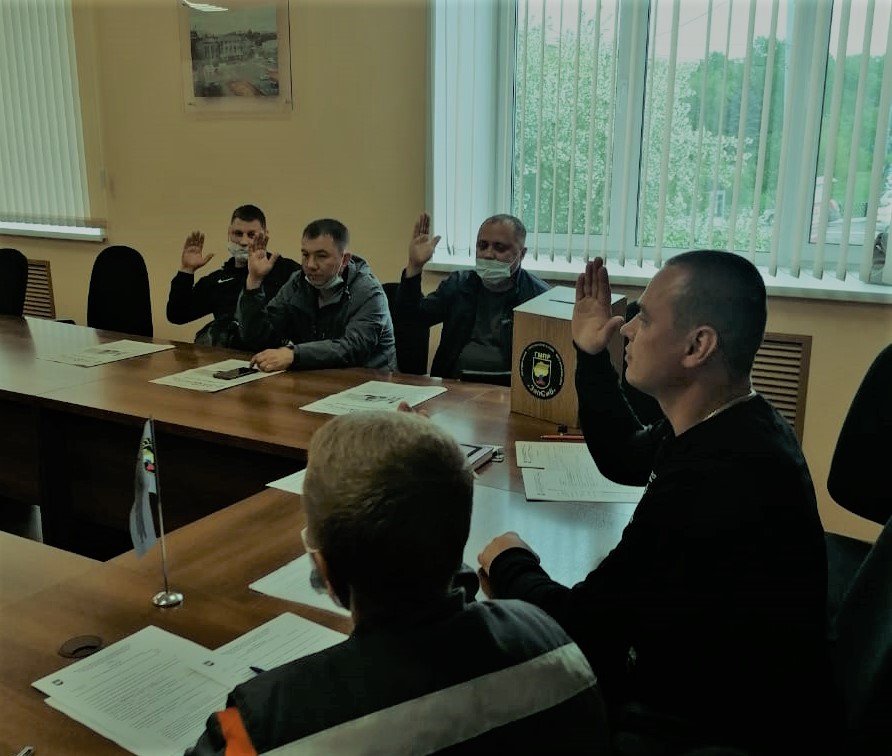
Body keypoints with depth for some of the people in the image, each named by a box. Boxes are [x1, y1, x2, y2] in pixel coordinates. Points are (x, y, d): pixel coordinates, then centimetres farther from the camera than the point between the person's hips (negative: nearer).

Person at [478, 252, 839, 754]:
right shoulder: (731, 426, -3)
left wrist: (510, 566, -7)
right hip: (719, 677, 8)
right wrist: (591, 354, 6)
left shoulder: (713, 480, -36)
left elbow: (575, 630, -26)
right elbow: (623, 458, 16)